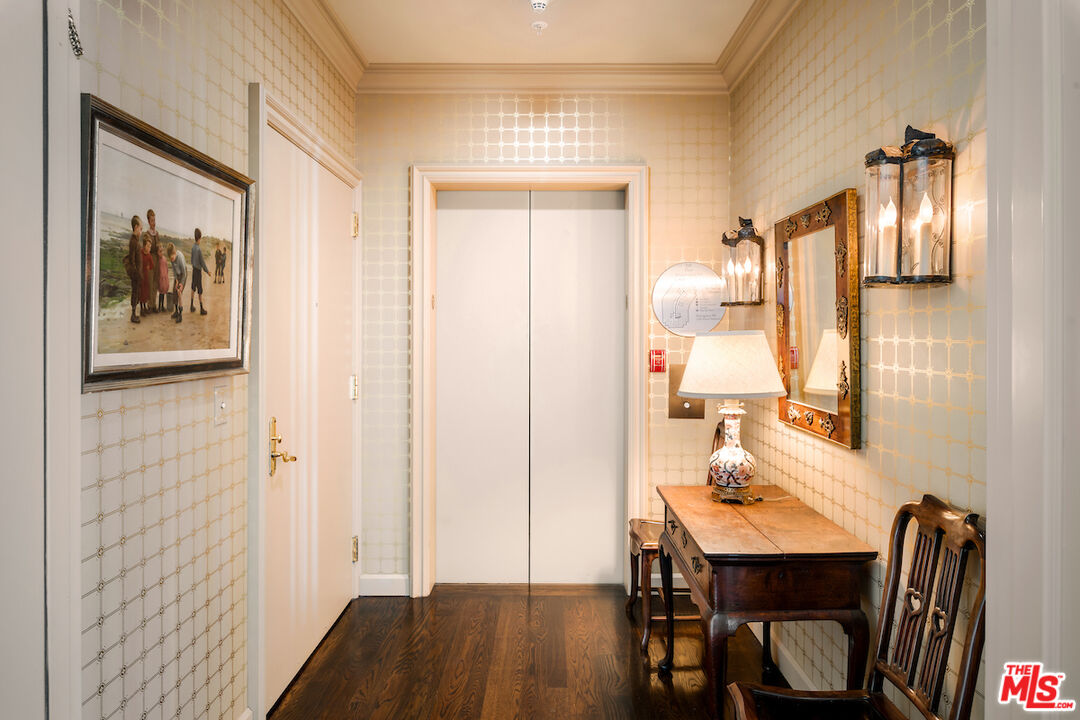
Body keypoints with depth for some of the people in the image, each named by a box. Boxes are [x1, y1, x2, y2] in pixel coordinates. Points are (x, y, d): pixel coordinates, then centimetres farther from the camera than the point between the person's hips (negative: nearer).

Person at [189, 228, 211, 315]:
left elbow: (192, 259, 11)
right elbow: (202, 262, -16)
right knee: (200, 290, 0)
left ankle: (192, 306, 22)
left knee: (193, 288, 15)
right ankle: (201, 309, 6)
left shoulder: (193, 247, -1)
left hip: (194, 270, 7)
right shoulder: (199, 249, -22)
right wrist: (207, 271, -4)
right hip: (198, 271, -7)